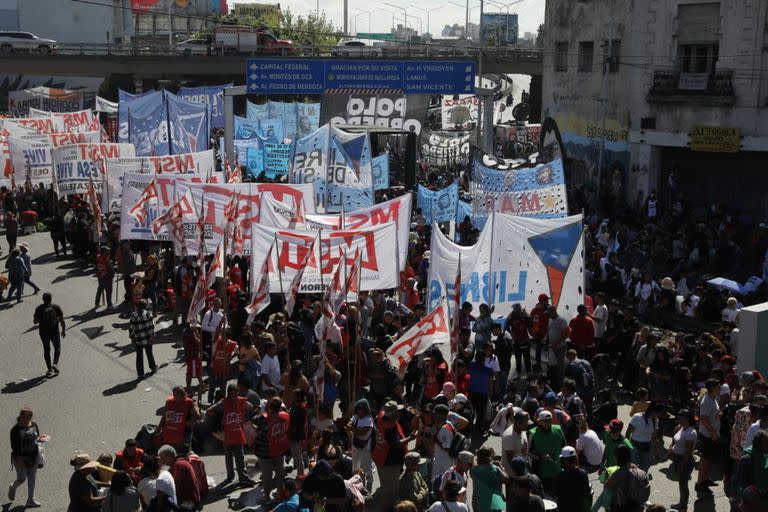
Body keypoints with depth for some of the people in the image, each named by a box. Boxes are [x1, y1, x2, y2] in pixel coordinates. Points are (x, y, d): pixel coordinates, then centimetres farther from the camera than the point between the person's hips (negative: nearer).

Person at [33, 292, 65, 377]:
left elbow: (35, 322, -5)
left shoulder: (39, 309, -8)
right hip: (54, 332, -1)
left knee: (46, 350, 15)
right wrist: (64, 330, 5)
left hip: (43, 332, 1)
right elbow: (62, 321, -8)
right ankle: (55, 364, -3)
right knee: (57, 348, 18)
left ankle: (49, 369, 13)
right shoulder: (56, 307, -8)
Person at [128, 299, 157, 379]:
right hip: (148, 338, 1)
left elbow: (131, 328, -5)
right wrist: (152, 336, -1)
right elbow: (152, 326, -10)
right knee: (149, 354, 22)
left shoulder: (134, 315, -10)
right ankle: (153, 367, 41)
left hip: (138, 340, -1)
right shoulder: (148, 314, -11)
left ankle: (140, 374, 12)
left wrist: (131, 337, 8)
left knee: (139, 356, 9)